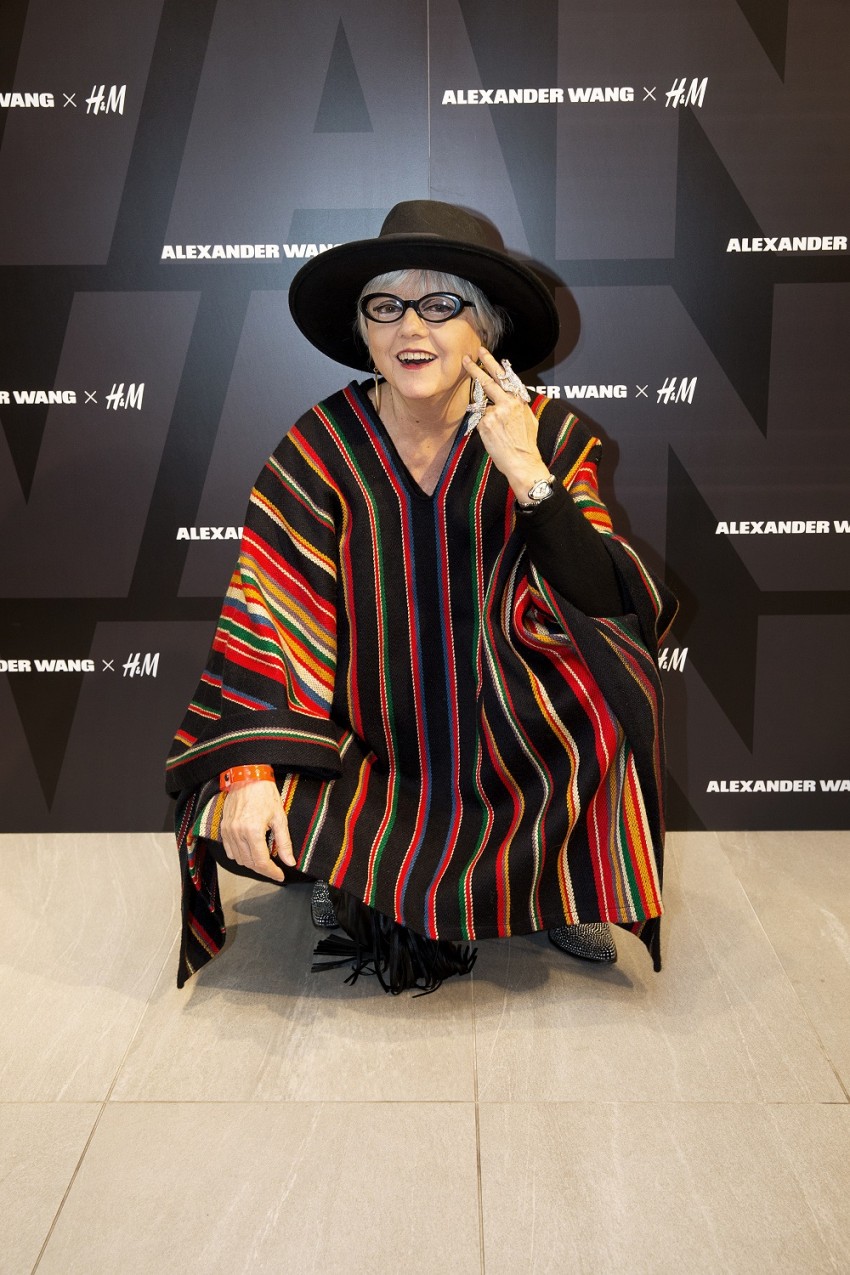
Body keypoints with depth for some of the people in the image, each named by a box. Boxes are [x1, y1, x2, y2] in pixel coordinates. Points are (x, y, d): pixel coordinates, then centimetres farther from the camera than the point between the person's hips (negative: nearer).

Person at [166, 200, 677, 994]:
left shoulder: (548, 437, -6)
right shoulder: (323, 447, -8)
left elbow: (611, 608, -15)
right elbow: (268, 616, -13)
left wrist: (529, 474, -24)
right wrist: (250, 770, -25)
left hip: (522, 752, 1)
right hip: (375, 756, 0)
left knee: (605, 651, -27)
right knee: (242, 823, -22)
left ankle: (575, 879, 1)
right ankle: (353, 878, 15)